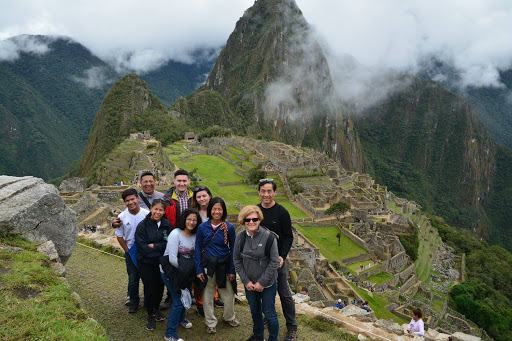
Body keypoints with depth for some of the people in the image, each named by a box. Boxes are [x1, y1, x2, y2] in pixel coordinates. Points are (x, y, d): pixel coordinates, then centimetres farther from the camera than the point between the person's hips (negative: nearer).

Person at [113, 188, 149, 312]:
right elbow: (119, 236, 1)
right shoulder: (122, 217, -8)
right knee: (133, 279, 8)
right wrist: (127, 250, -1)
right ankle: (133, 302, 26)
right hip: (131, 252, 1)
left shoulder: (147, 214, -13)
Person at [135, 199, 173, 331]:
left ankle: (156, 308, 38)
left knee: (160, 286, 11)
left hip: (162, 262, 3)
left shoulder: (167, 225, -3)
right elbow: (142, 247, -16)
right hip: (146, 263, -2)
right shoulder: (143, 226, -11)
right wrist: (161, 246, -17)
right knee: (149, 288, 2)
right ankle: (151, 314, 24)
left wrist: (153, 246, -16)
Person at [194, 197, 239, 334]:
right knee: (208, 295, 11)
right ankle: (211, 322, 32)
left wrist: (232, 270, -2)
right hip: (208, 265, 0)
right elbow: (198, 249, 0)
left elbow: (233, 249, 0)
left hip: (224, 265, 0)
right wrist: (198, 269, -4)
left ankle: (229, 317, 38)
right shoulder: (202, 227, -5)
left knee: (228, 294, 10)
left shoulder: (229, 227, -6)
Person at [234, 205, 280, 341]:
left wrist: (262, 282, -14)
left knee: (269, 313, 6)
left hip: (267, 284, -3)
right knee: (254, 310, 21)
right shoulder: (240, 237, -7)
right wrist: (246, 281, -6)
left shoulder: (269, 237, -18)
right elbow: (237, 260, 1)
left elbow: (274, 261, -14)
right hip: (249, 283, 4)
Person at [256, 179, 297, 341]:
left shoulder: (282, 212, -9)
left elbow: (288, 237, -7)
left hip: (276, 259, -4)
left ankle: (292, 328, 14)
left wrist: (282, 256, -19)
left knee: (284, 293, 1)